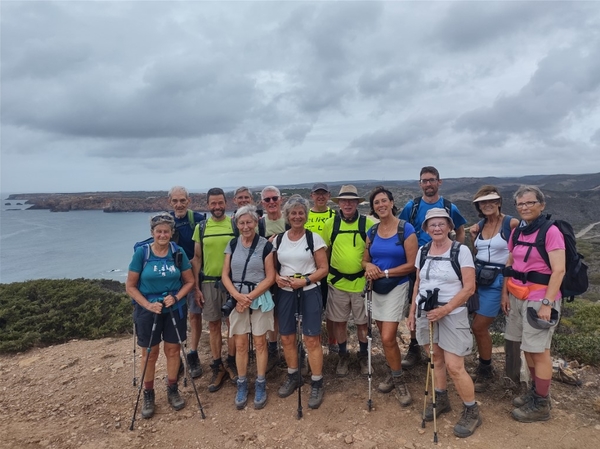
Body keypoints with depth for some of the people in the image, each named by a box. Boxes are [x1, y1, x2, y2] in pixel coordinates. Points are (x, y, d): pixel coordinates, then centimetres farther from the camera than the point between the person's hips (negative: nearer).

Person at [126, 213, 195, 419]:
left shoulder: (178, 253, -6)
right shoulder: (141, 252, -10)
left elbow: (189, 281, 1)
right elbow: (130, 286, -7)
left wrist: (176, 297, -15)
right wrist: (148, 304, -18)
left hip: (175, 309, 2)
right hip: (148, 311, -1)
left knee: (173, 350, 12)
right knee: (150, 353, 10)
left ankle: (172, 390, 30)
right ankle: (148, 395, 27)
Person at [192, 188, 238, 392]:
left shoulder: (235, 225, -1)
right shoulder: (201, 228, 3)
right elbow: (197, 258, 6)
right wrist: (196, 287, 1)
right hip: (208, 282, 2)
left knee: (233, 323, 6)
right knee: (213, 325, 9)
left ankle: (231, 364, 24)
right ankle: (218, 368, 21)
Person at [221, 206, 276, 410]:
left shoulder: (265, 245, -5)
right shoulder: (232, 245, 5)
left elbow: (270, 277, -7)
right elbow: (225, 275, 3)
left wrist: (250, 297, -13)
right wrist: (237, 295, -12)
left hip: (260, 298, -2)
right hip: (237, 299, 3)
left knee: (260, 342, 5)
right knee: (240, 344, 7)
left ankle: (260, 385, 20)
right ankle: (242, 385, 22)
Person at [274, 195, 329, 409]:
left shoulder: (314, 238, -4)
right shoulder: (278, 239, 6)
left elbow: (323, 268, -5)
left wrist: (305, 280, -19)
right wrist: (276, 277, -9)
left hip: (309, 292, -4)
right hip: (285, 293, 4)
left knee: (312, 339, -2)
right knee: (287, 337, 11)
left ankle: (317, 384, 12)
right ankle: (292, 377, 31)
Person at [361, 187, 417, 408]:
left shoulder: (406, 229, -12)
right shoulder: (372, 231, 4)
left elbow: (411, 265, -14)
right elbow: (365, 259, 10)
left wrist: (384, 272, -18)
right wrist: (369, 266, -13)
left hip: (396, 287, -5)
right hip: (376, 288, 5)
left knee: (387, 338, -9)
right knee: (386, 336, 14)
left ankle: (399, 381, 13)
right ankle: (394, 374, 33)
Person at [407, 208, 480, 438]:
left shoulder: (461, 251, -9)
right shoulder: (422, 251, 6)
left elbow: (469, 288, -12)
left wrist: (445, 309, -18)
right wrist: (412, 311, 12)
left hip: (452, 315, -5)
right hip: (426, 313, 5)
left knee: (454, 366, -5)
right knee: (435, 359, 14)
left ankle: (471, 411, 15)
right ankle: (440, 399, 34)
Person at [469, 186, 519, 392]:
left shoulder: (511, 223, -11)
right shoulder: (479, 225, 7)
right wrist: (473, 237, 2)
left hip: (496, 281, -6)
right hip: (478, 278, 6)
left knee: (478, 327, -3)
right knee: (480, 326, 11)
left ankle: (485, 371, 19)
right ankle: (485, 367, 32)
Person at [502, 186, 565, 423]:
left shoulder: (550, 231, -12)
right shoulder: (517, 232, 9)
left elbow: (559, 270, -17)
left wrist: (547, 303, -20)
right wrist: (504, 293, 8)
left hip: (539, 299, -6)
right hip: (517, 297, 6)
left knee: (539, 351, 3)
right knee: (527, 348, 16)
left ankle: (541, 404, 18)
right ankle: (536, 391, 33)